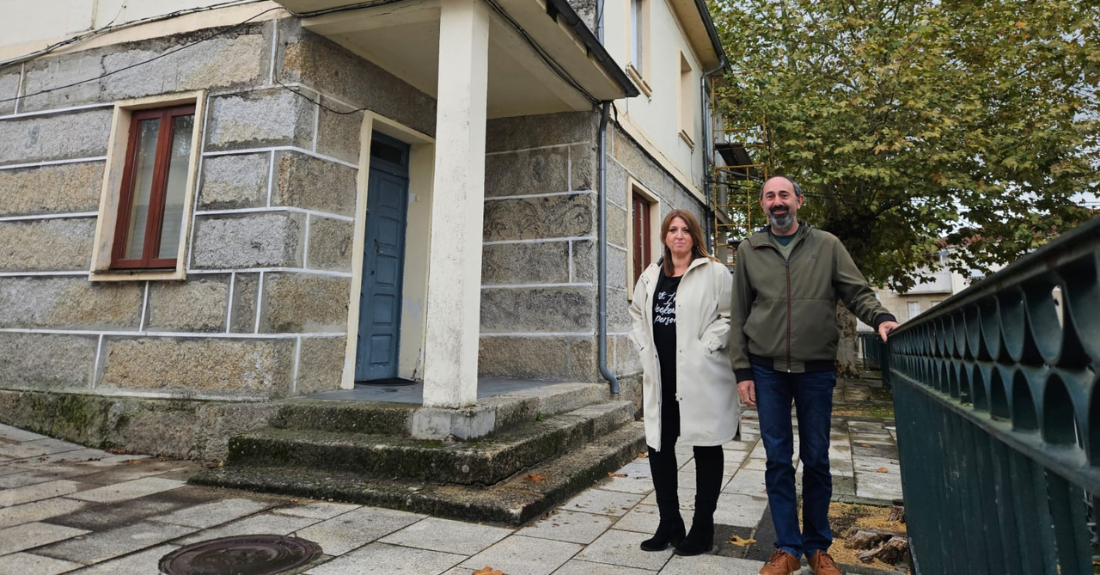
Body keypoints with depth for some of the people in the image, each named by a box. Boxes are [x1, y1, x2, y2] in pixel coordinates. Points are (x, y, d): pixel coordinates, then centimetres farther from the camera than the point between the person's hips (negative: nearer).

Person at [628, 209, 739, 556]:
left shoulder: (715, 273, -3)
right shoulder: (650, 276, 12)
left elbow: (729, 316, -7)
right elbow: (637, 315, 21)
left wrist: (704, 349, -15)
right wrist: (645, 348, 8)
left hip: (700, 377, -5)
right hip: (660, 377, 5)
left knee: (706, 448, 7)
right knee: (659, 446, 9)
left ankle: (702, 529, 21)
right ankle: (669, 525, 25)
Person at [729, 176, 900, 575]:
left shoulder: (827, 245, 6)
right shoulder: (749, 250, 6)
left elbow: (857, 293, 4)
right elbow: (739, 315, 5)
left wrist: (880, 317, -19)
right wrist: (742, 370, -1)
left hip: (816, 370, 0)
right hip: (767, 370, 0)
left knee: (816, 460, 9)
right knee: (778, 460, 6)